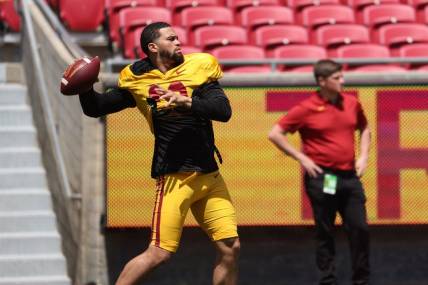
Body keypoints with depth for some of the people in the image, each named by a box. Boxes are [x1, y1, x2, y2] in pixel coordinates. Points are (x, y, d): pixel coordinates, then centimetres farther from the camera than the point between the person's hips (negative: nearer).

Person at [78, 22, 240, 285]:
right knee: (159, 253, -11)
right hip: (174, 177, -3)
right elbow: (96, 108, 12)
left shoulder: (198, 68, 4)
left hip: (209, 174, 3)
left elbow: (224, 111, -8)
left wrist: (187, 102, -22)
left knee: (230, 248, 3)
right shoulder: (137, 80, 3)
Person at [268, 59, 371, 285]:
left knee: (360, 228, 3)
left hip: (350, 176, 4)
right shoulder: (307, 109, -8)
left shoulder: (352, 103, 7)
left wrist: (363, 156, 10)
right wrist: (302, 158, -8)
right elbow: (275, 134, -5)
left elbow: (364, 130, 25)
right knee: (325, 232, 3)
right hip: (322, 178, -4)